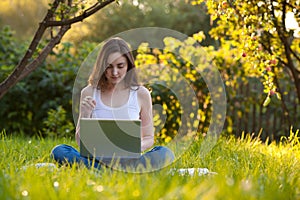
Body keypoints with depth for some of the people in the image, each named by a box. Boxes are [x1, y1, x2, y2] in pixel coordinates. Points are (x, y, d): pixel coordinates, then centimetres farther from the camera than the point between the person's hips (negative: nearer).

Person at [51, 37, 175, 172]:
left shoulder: (141, 94, 4)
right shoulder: (89, 93, 5)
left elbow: (149, 138, 10)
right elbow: (80, 142, 6)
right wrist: (85, 115, -12)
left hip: (128, 159, 0)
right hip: (96, 158, 0)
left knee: (165, 154, -29)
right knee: (58, 151, -25)